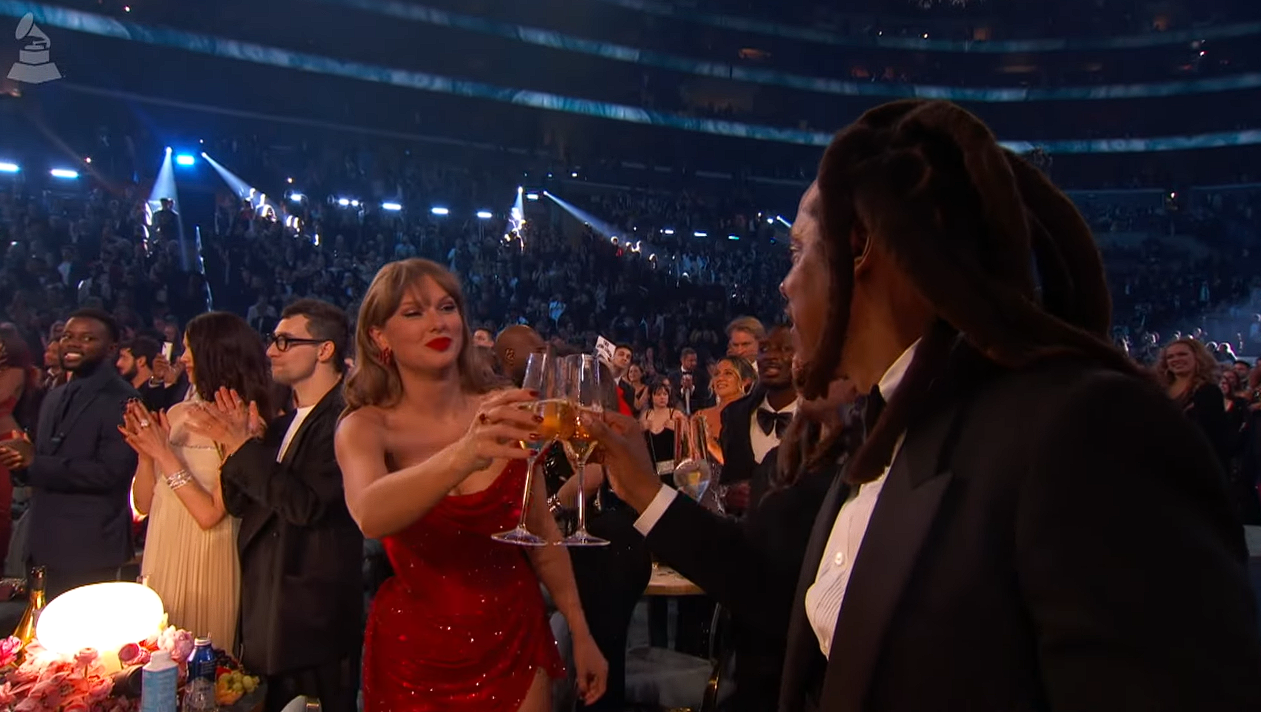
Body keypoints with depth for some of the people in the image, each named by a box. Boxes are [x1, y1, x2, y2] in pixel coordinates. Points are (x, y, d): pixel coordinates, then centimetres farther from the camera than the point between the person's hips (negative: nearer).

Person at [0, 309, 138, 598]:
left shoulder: (121, 401, -13)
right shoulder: (55, 398, 15)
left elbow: (109, 472, -21)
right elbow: (46, 461, 20)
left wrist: (34, 465, -20)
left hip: (90, 547, -8)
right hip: (48, 542, 8)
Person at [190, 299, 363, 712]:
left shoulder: (344, 420, -17)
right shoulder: (282, 424, 12)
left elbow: (307, 504, -26)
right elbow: (240, 504, 11)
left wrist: (243, 446, -19)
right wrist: (234, 442, -4)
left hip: (316, 618, -8)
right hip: (266, 609, 8)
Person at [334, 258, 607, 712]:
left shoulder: (500, 413, -7)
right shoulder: (365, 427, -13)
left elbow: (542, 534, 4)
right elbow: (370, 517, -35)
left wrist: (581, 634, 4)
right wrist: (463, 455, -52)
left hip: (515, 639, 2)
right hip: (416, 653, -1)